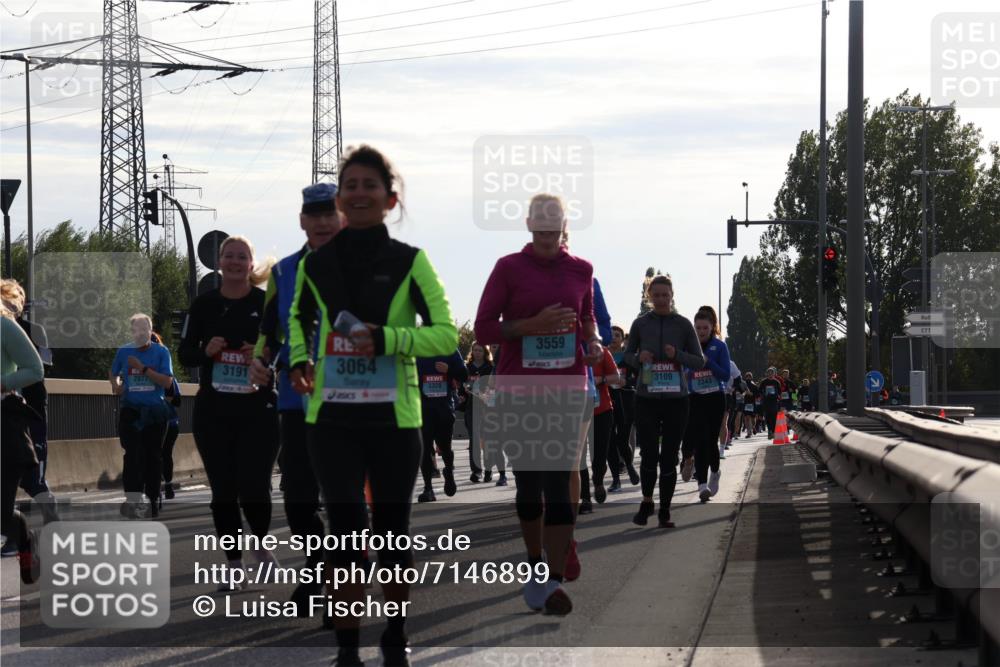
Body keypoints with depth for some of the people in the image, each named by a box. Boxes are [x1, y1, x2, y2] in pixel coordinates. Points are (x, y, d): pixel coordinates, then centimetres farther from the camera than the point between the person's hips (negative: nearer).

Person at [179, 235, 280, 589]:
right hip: (213, 410, 2)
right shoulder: (204, 304, 6)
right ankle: (234, 566, 14)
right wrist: (206, 350, -11)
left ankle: (261, 543, 23)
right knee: (223, 490, 3)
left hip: (258, 408, -2)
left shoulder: (267, 302, -1)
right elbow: (185, 353, 9)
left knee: (253, 486, -8)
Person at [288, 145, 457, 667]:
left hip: (395, 418, -1)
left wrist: (385, 339, -18)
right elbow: (298, 319, 22)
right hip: (331, 418, 1)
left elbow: (446, 334, -4)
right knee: (345, 528, -1)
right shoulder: (315, 264, 5)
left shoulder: (409, 262, -2)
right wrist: (300, 360, 3)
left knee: (392, 529, 9)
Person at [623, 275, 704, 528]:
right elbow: (627, 355, 15)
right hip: (646, 399, 0)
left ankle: (665, 511, 14)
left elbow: (699, 362, 4)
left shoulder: (683, 324, 2)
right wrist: (638, 358, -7)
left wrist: (677, 354, -14)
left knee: (669, 457, 2)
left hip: (676, 399, 0)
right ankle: (647, 501, 18)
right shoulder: (641, 324, 3)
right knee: (649, 455, -6)